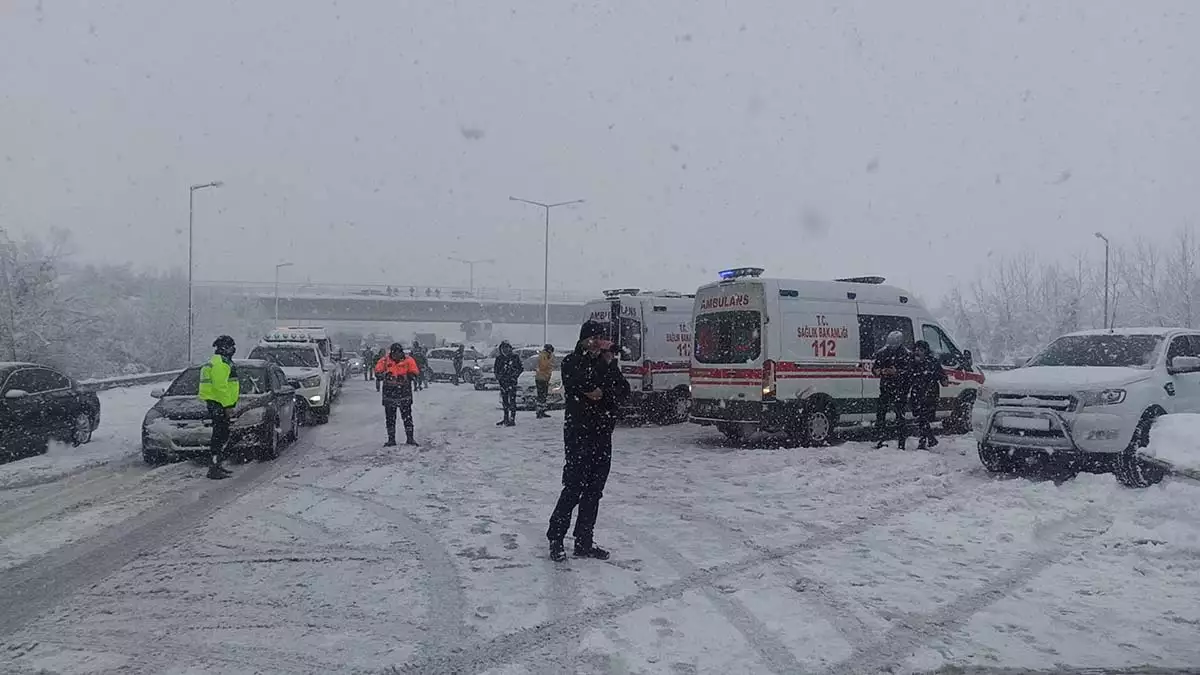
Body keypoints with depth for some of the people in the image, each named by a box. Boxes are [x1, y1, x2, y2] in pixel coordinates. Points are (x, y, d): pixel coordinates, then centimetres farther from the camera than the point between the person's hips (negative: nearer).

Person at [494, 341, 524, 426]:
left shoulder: (515, 357, -3)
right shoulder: (499, 358, 9)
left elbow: (521, 368, 1)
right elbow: (496, 369, 19)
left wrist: (515, 375, -8)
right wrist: (498, 377, 3)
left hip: (512, 382, -5)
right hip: (503, 382, 5)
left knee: (512, 401, -8)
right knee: (504, 401, 12)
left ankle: (512, 420, -7)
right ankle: (506, 419, 22)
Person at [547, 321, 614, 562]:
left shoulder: (605, 363, 16)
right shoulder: (572, 361, -2)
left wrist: (601, 393, -7)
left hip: (601, 434, 6)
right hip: (578, 433, -6)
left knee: (593, 492, 9)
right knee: (574, 488, -9)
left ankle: (584, 543, 17)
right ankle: (555, 540, 3)